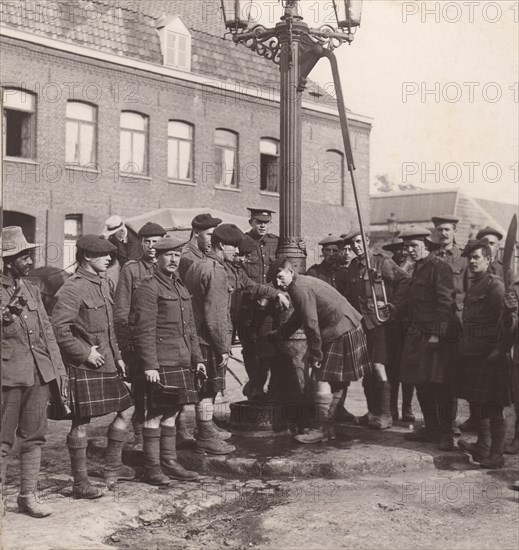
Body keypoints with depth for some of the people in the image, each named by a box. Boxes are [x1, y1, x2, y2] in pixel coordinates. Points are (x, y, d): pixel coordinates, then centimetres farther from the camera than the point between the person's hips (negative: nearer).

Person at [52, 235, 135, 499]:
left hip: (105, 363, 9)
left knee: (126, 409, 14)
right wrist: (85, 353, -19)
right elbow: (58, 326, -23)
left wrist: (117, 356, 17)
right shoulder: (73, 288, -15)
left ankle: (112, 467, 28)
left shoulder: (103, 284, 13)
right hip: (83, 367, -9)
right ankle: (80, 483, 7)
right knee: (81, 422, -2)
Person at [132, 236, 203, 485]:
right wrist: (149, 366, -19)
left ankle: (170, 463, 21)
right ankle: (152, 468, 6)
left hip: (181, 363, 8)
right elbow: (144, 331, -15)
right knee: (154, 416, -1)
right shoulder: (148, 289, -9)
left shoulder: (181, 288, 17)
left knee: (171, 414, 13)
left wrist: (197, 358, 17)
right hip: (159, 364, -8)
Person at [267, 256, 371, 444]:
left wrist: (315, 355, -14)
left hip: (340, 333, -11)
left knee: (323, 379, -8)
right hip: (350, 328, 11)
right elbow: (296, 320, 28)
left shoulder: (300, 288, -16)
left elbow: (311, 324, -19)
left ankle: (319, 429, -5)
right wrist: (276, 335, 29)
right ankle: (327, 427, 20)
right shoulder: (305, 282, 18)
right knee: (335, 382, 13)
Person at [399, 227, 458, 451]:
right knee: (422, 385, 11)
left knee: (441, 386, -5)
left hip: (437, 336, -9)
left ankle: (446, 433, 2)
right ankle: (431, 428, 21)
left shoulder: (439, 267, -10)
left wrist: (437, 333, -20)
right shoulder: (418, 269, 19)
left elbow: (445, 302, -16)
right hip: (417, 336, 9)